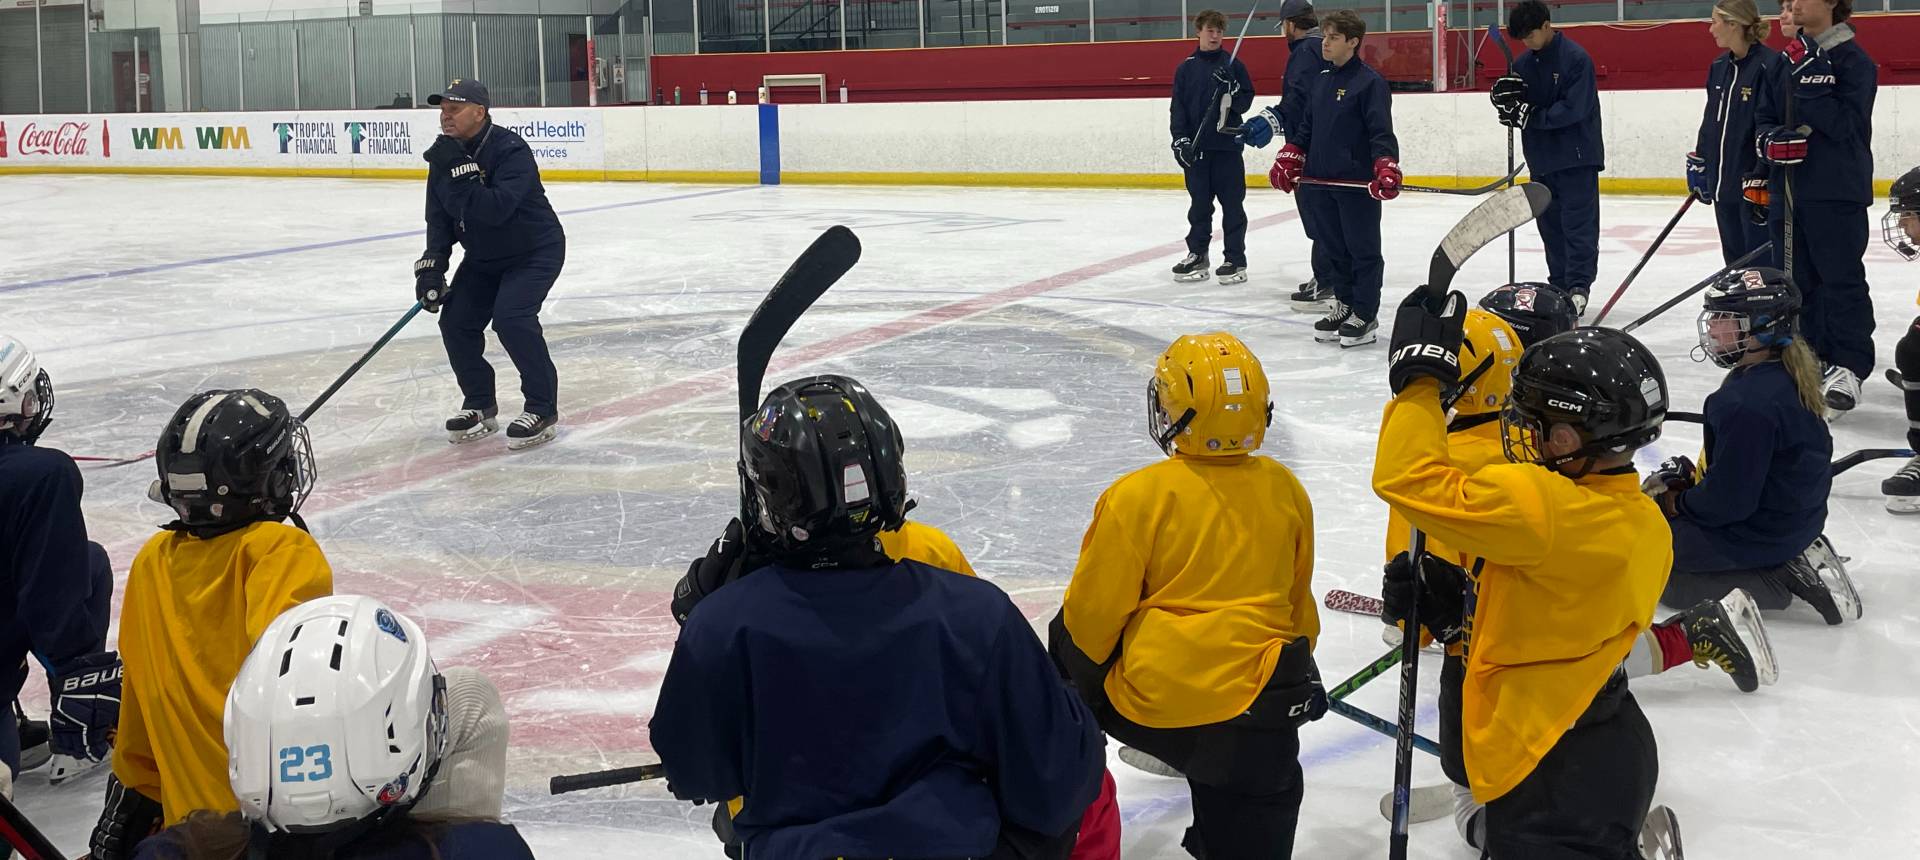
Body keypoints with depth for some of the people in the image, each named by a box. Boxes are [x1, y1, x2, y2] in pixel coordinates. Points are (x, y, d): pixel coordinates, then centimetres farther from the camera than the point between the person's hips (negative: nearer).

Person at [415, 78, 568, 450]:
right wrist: (431, 265, -12)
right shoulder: (446, 154, -4)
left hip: (534, 251, -8)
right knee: (456, 322, -1)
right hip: (483, 256, 8)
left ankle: (543, 408, -13)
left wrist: (458, 172, -40)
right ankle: (479, 405, 18)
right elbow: (439, 217, -1)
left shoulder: (510, 150, -27)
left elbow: (496, 209, -39)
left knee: (510, 316, -26)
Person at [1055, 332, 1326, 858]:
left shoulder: (1137, 496, -12)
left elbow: (1091, 613, -7)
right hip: (1254, 708, 2)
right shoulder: (1285, 490, 1)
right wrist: (1297, 674, 30)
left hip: (1147, 699, -2)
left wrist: (1072, 678, 11)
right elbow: (1298, 601, 15)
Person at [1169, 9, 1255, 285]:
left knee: (1232, 203, 0)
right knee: (1199, 204, 8)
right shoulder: (1186, 68, 6)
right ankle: (1196, 255, 18)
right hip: (1196, 147, 2)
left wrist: (1232, 88, -18)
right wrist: (1180, 139, -6)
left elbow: (1246, 102, 1)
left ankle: (1236, 260, 5)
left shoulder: (1233, 64, 2)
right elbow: (1178, 106, 4)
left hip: (1227, 144, -2)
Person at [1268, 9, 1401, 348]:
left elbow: (1381, 132, -16)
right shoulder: (1323, 79, 14)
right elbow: (1306, 126, 20)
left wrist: (1387, 169, -27)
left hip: (1358, 182, -7)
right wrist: (1287, 160, 12)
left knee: (1362, 249, 1)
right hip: (1321, 180, 7)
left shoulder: (1370, 81, -10)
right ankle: (1344, 305, 24)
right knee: (1332, 246, 13)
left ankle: (1365, 314, 8)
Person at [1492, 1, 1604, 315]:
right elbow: (1517, 107, 8)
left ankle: (1578, 286, -8)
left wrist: (1530, 116, -20)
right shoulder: (1523, 64, 8)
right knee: (1550, 224, 11)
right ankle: (1558, 285, 18)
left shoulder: (1576, 58, -13)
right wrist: (1504, 95, -14)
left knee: (1578, 223, -6)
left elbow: (1573, 109, -20)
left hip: (1576, 156, -7)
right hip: (1541, 157, 7)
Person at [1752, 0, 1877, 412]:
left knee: (1841, 277, -4)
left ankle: (1848, 366, -1)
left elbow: (1845, 124, -18)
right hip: (1788, 187, 7)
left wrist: (1809, 78, -23)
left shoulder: (1853, 58, -8)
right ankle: (1807, 352, 21)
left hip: (1837, 190, -7)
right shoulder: (1789, 58, 13)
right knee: (1794, 275, 10)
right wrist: (1770, 139, -8)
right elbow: (1763, 115, 14)